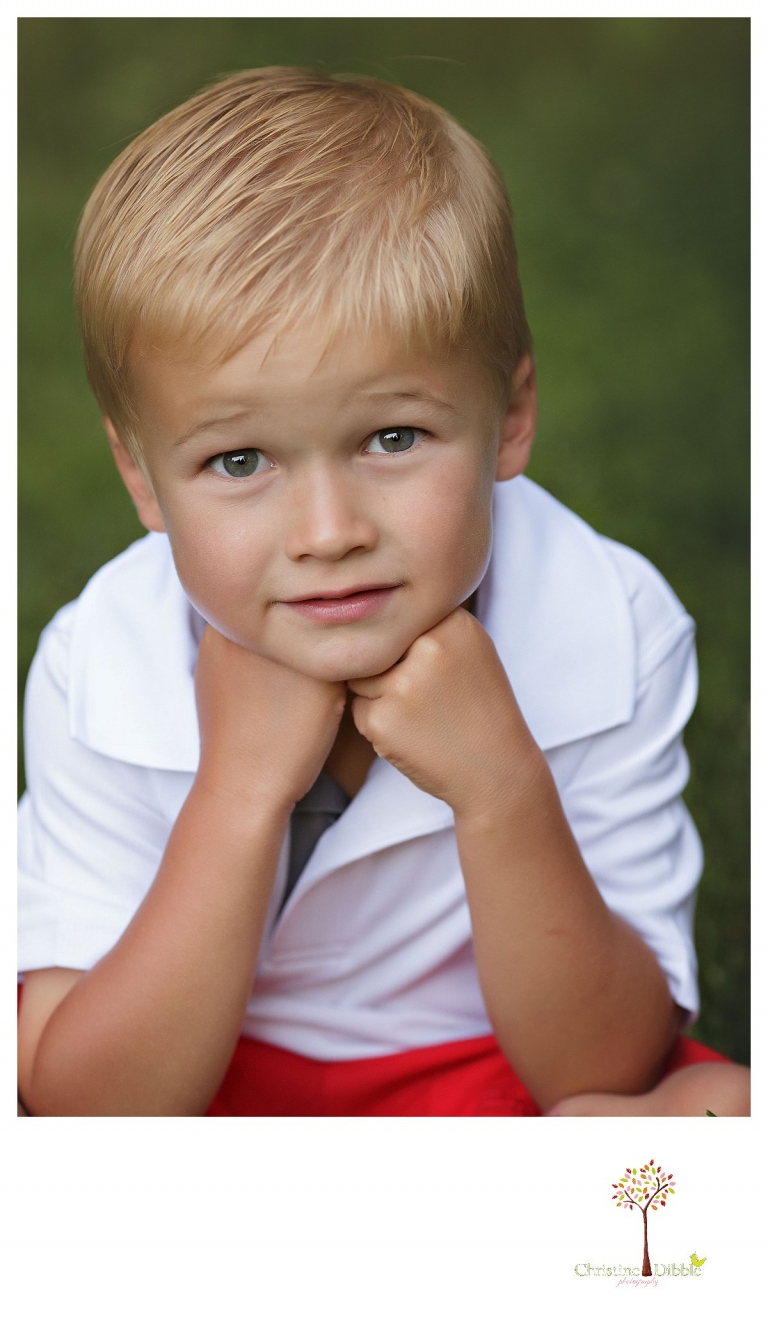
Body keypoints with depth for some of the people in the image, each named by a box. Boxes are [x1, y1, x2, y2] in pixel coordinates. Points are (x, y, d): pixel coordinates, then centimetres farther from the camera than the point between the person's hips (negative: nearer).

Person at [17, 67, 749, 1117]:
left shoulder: (608, 635, -21)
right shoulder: (99, 676, -20)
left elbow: (609, 1069, -19)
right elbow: (90, 1114, -22)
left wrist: (504, 790, -35)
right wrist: (240, 790, -32)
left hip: (503, 1075, -1)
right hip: (202, 1081, 2)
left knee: (729, 1104, -28)